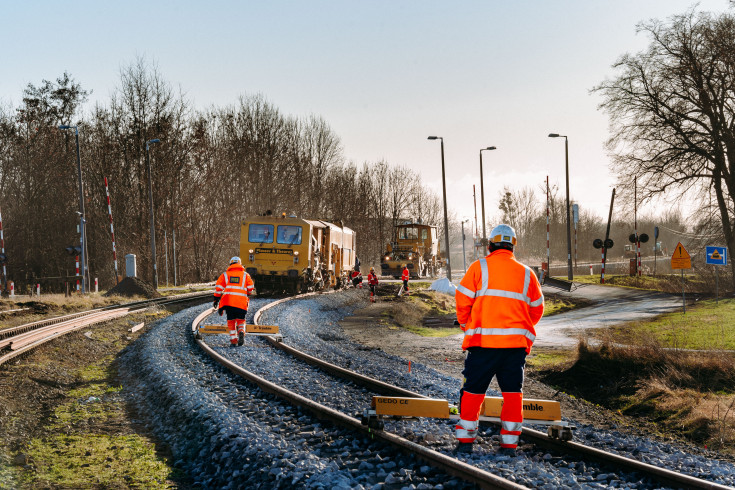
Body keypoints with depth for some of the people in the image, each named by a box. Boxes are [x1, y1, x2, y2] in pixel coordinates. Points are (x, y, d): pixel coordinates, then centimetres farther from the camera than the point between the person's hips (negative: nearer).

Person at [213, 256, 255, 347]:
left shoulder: (225, 274, 14)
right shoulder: (245, 275, 12)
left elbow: (218, 288, 9)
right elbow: (250, 288, 7)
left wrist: (216, 299, 18)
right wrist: (248, 294, 29)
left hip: (228, 301, 0)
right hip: (241, 302, 0)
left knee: (231, 321, 10)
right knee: (241, 320, 13)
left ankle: (233, 340, 1)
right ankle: (241, 331, -17)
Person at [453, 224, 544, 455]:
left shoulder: (479, 267, 0)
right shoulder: (526, 274, 9)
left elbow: (462, 300, -1)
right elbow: (536, 309, 15)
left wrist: (466, 326, 15)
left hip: (483, 340, -2)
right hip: (517, 342, 2)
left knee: (473, 390, 7)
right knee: (512, 392, 10)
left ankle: (465, 440, 9)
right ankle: (509, 443, 9)